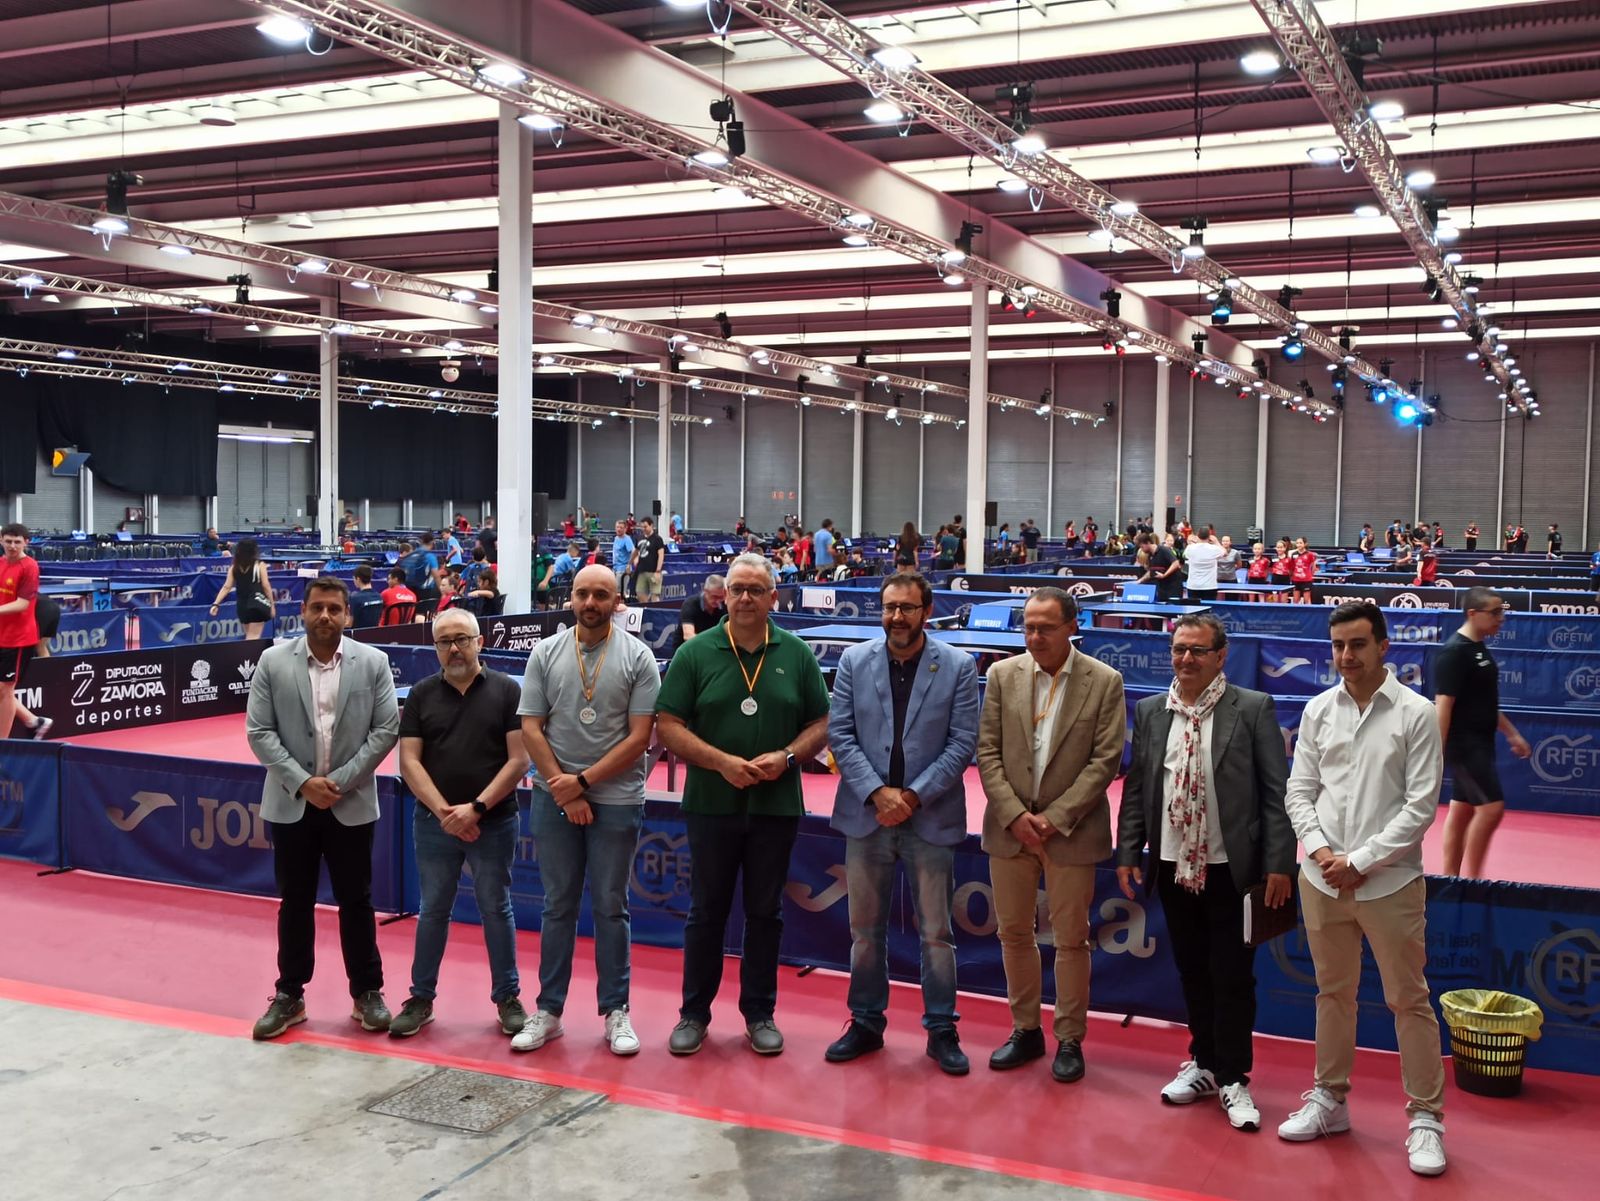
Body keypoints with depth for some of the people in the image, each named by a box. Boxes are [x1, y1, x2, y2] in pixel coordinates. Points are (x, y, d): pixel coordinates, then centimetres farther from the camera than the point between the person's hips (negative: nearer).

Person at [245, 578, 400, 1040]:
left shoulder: (373, 662, -2)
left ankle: (367, 993, 20)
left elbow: (386, 729, -4)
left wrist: (340, 780, -11)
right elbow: (259, 731, -3)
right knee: (294, 901, 10)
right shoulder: (273, 661, -1)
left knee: (356, 901, 8)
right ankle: (289, 996, 22)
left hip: (351, 803, 0)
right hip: (291, 802, 1)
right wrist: (302, 781, -13)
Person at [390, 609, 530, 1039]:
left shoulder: (506, 690, -3)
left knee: (496, 910, 8)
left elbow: (518, 759, -7)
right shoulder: (422, 694, 3)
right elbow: (409, 761, -2)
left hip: (493, 822, -2)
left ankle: (507, 997, 18)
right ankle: (421, 997, 22)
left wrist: (477, 807, -15)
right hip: (434, 823, 2)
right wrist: (444, 811, -14)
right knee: (432, 911, 11)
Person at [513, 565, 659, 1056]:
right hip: (555, 796, 2)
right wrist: (564, 790, -7)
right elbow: (531, 728, 1)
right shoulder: (546, 653, 3)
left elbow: (639, 736, -8)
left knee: (611, 908, 7)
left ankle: (616, 1012, 17)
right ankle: (548, 1010, 19)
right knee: (558, 906, 10)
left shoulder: (637, 657, -3)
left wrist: (583, 782, -11)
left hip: (616, 798, -2)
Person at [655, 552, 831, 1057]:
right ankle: (694, 1012, 21)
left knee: (765, 913, 10)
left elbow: (821, 724, 5)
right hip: (712, 803, -1)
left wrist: (787, 756, -14)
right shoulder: (695, 653, -1)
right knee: (706, 911, 9)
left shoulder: (797, 654, 3)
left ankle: (760, 1013, 23)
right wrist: (722, 762, -16)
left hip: (777, 805, 1)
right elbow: (669, 725, -5)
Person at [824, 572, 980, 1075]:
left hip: (931, 818, -2)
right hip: (866, 813, 2)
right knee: (865, 929, 13)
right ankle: (866, 1023, 27)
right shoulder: (855, 661, 2)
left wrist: (913, 795, -13)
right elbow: (839, 734, -2)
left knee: (936, 933, 6)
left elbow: (963, 743, -6)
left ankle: (941, 1030, 19)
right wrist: (877, 792, -13)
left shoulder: (958, 667, -3)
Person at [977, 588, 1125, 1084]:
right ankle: (1025, 1030, 26)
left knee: (1071, 938, 6)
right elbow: (988, 752, 0)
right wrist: (1014, 815, -10)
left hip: (1071, 830, -3)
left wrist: (1056, 818, -13)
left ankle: (1070, 1039, 19)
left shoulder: (1104, 682, -5)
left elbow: (1106, 760, -8)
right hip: (1010, 826, 3)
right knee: (1014, 932, 11)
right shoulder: (1003, 675, 1)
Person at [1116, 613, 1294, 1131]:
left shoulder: (1253, 709, -6)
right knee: (1193, 973, 15)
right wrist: (1128, 853, 5)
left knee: (1233, 977, 3)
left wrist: (1279, 864, -10)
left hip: (1231, 869, -4)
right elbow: (1135, 788, 10)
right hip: (1173, 868, 4)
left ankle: (1233, 1078, 17)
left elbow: (1276, 792, -6)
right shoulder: (1150, 712, 6)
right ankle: (1204, 1063, 29)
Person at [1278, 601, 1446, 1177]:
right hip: (1322, 880, 4)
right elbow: (1299, 792, 7)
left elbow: (1421, 805, -9)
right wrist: (1320, 851, -8)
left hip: (1389, 881, -3)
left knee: (1409, 1000, 4)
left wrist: (1361, 862, -11)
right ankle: (1329, 1099, 29)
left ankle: (1426, 1118, 16)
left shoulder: (1416, 713, -7)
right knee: (1333, 993, 16)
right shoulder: (1318, 710, 4)